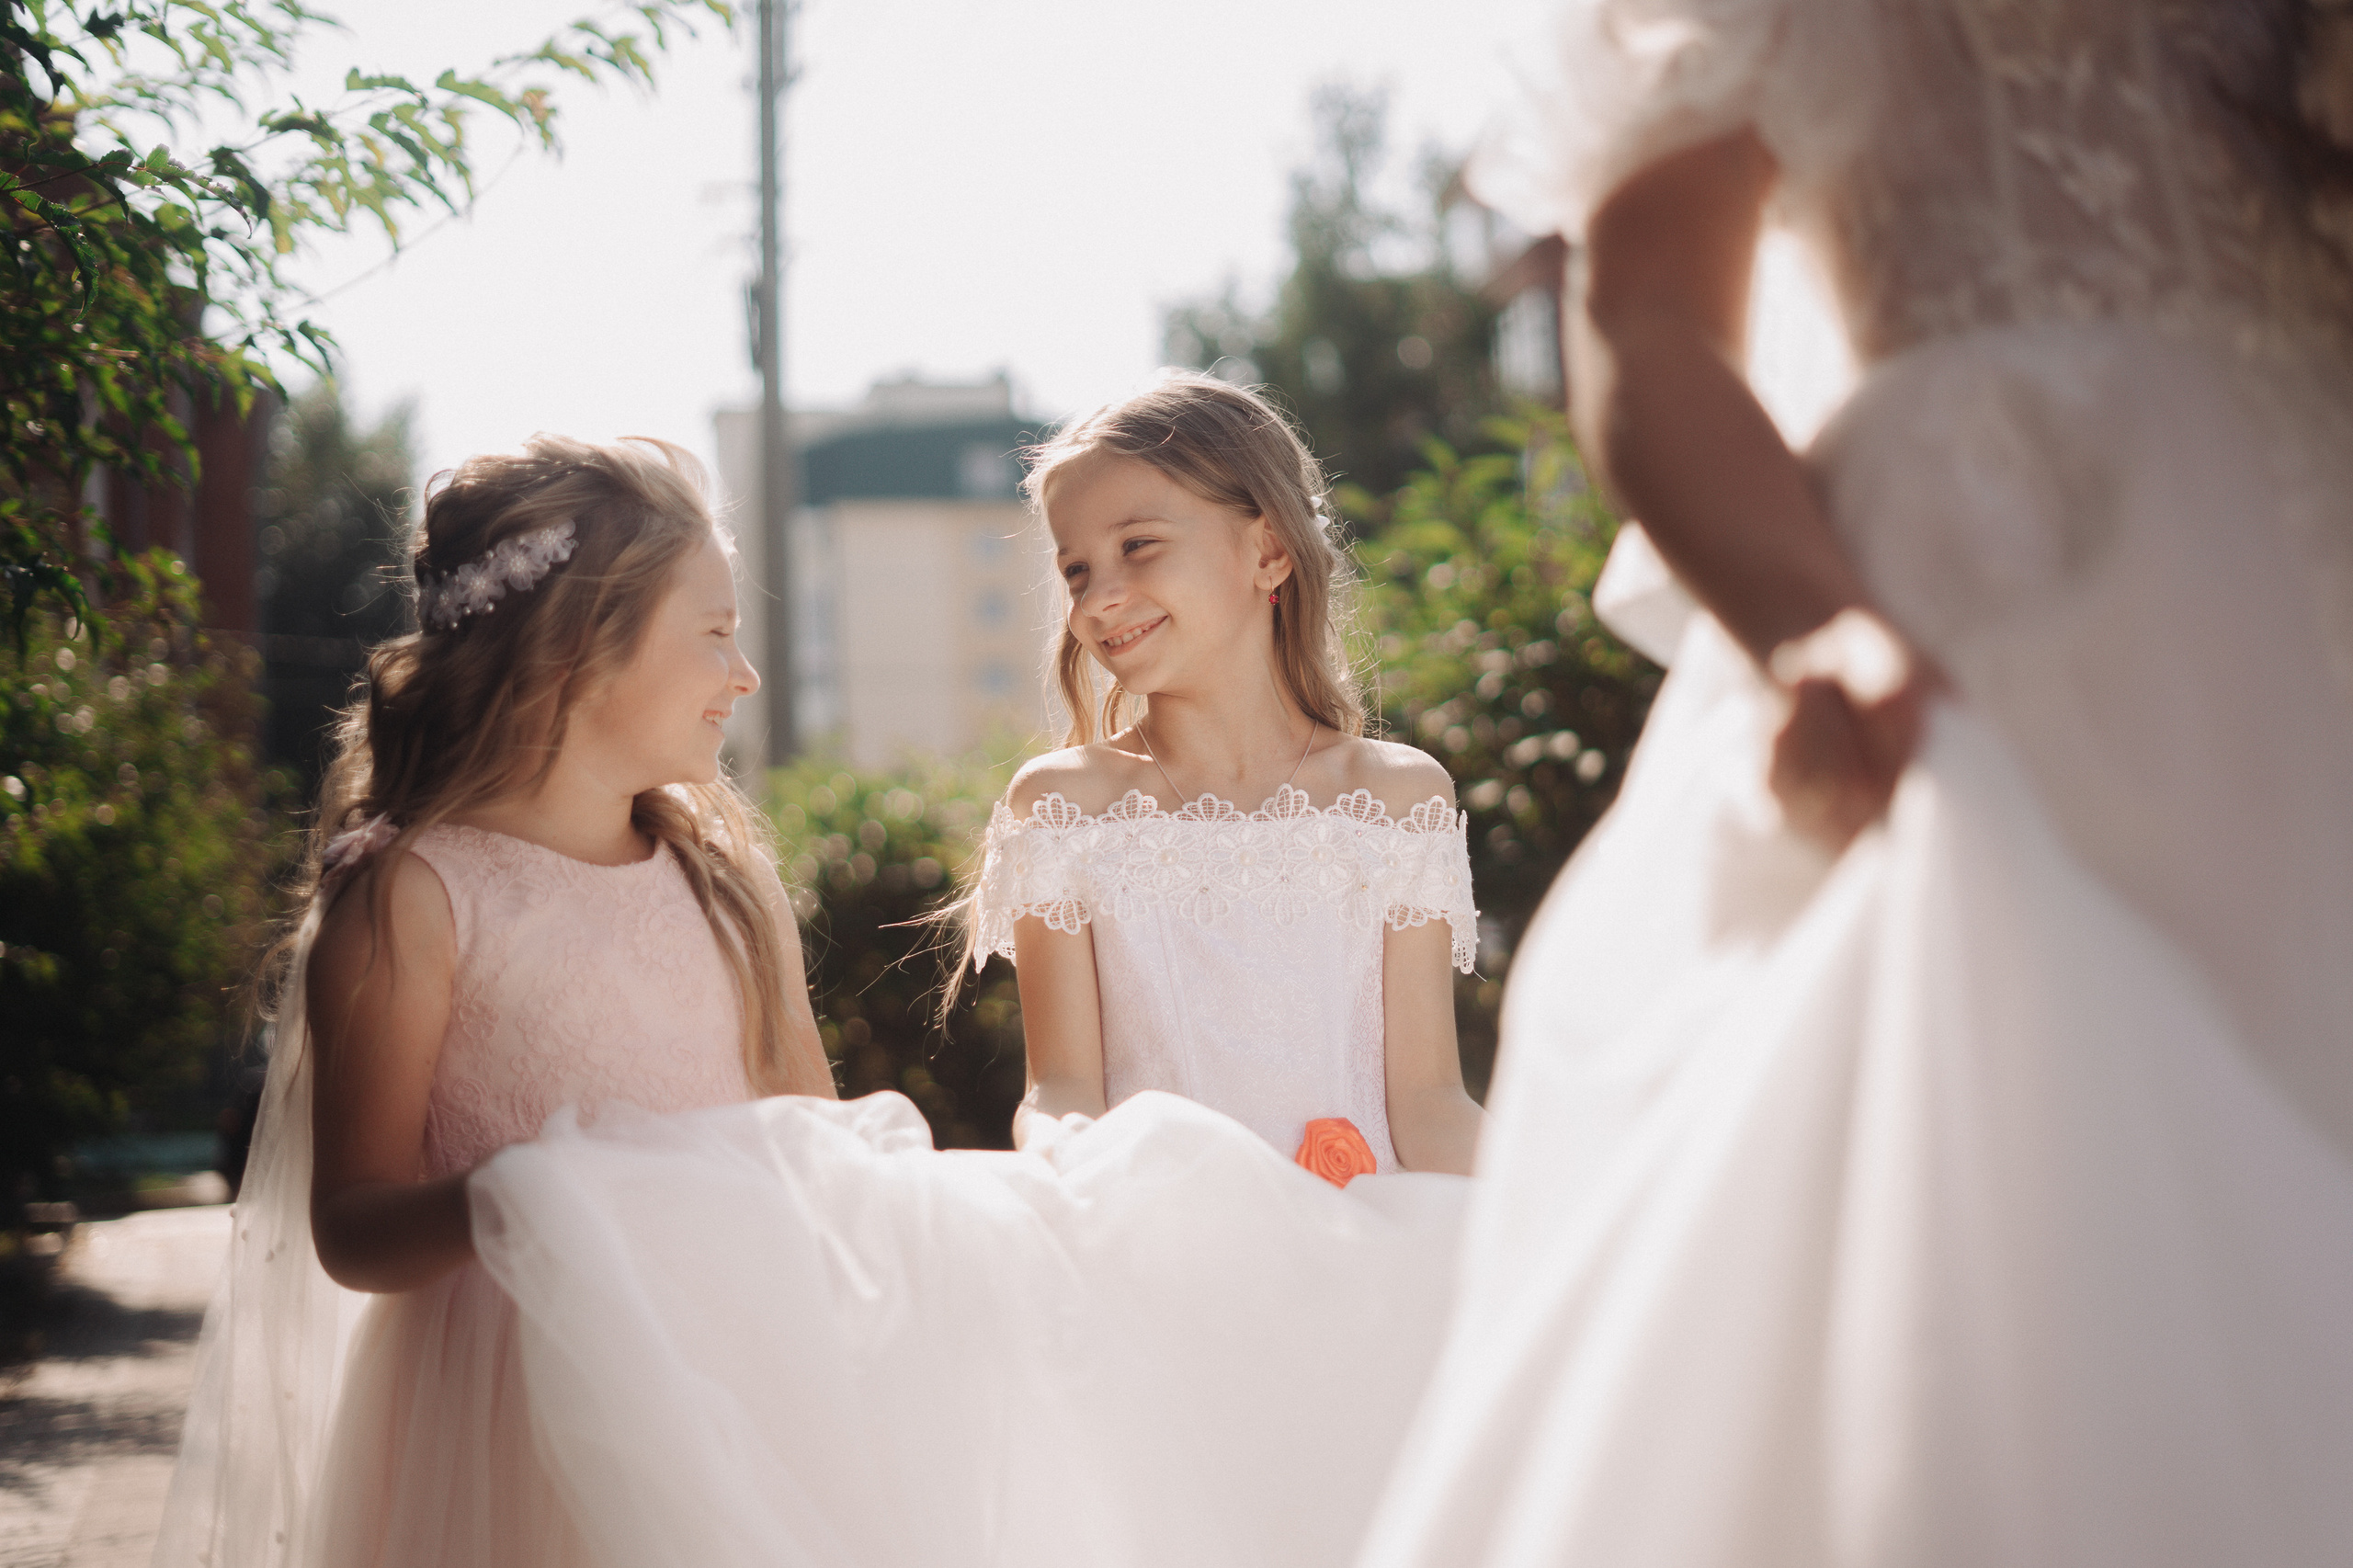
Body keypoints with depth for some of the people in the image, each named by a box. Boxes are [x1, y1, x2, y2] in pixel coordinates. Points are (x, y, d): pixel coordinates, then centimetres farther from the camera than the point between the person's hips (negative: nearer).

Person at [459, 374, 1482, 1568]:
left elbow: (1426, 1090, 6)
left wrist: (1457, 1247, -13)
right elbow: (1064, 1089, 3)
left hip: (1370, 1284, 1)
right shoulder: (1063, 808, 9)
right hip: (1162, 1279, 0)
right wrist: (1081, 1164, -21)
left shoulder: (1400, 799, 9)